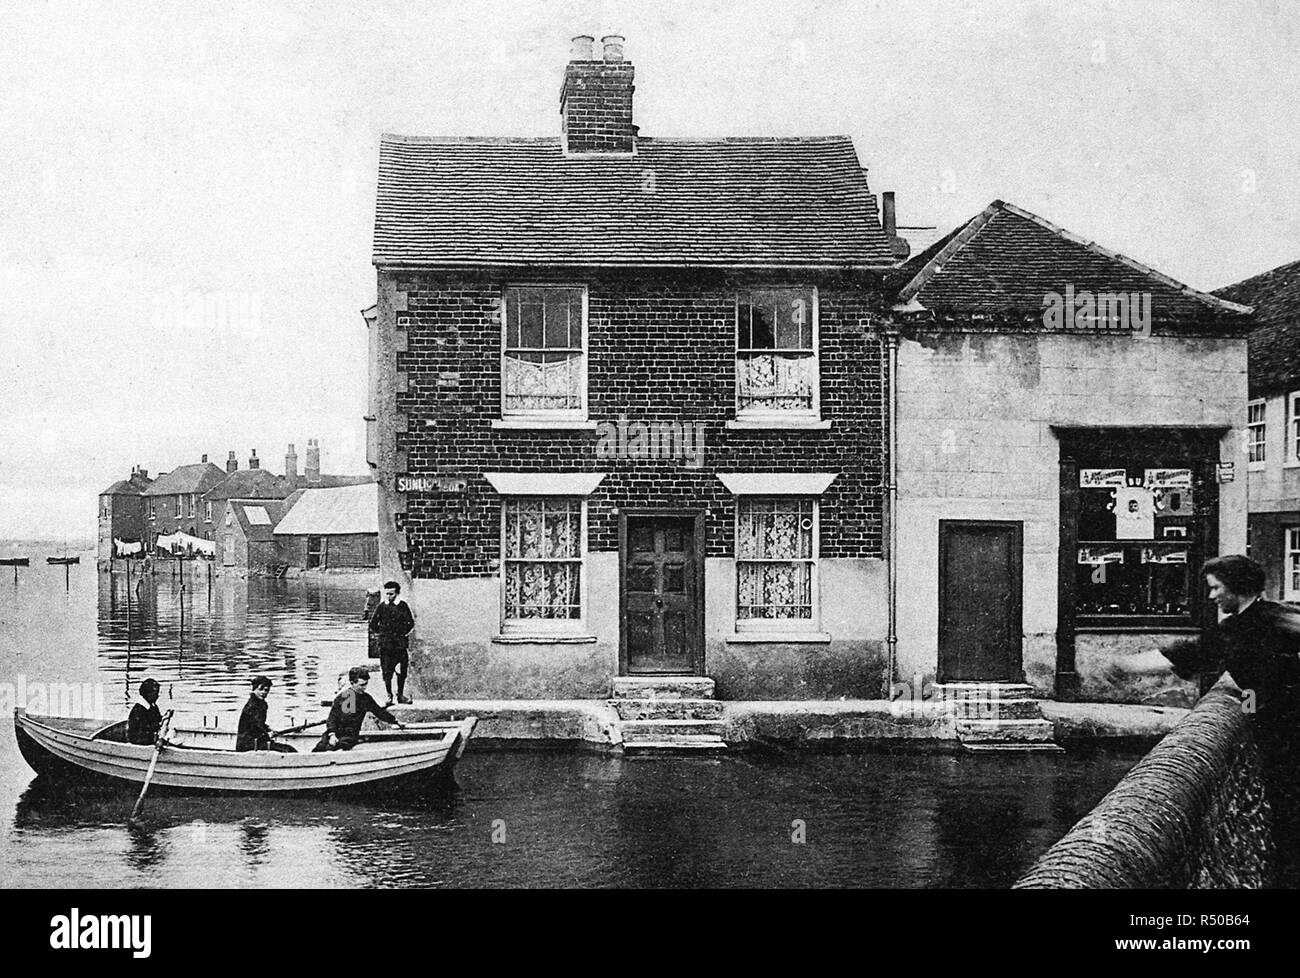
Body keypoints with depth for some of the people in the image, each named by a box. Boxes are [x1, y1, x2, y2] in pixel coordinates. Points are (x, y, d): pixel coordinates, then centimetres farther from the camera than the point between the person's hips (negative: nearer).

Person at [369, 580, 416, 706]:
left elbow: (411, 622, 6)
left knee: (402, 670, 3)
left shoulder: (402, 606, 1)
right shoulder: (382, 606, 3)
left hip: (400, 642, 0)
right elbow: (373, 623, 12)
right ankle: (389, 696, 6)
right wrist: (376, 634, 8)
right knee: (387, 671, -2)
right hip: (385, 643, 0)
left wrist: (403, 633, 2)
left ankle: (401, 694, 17)